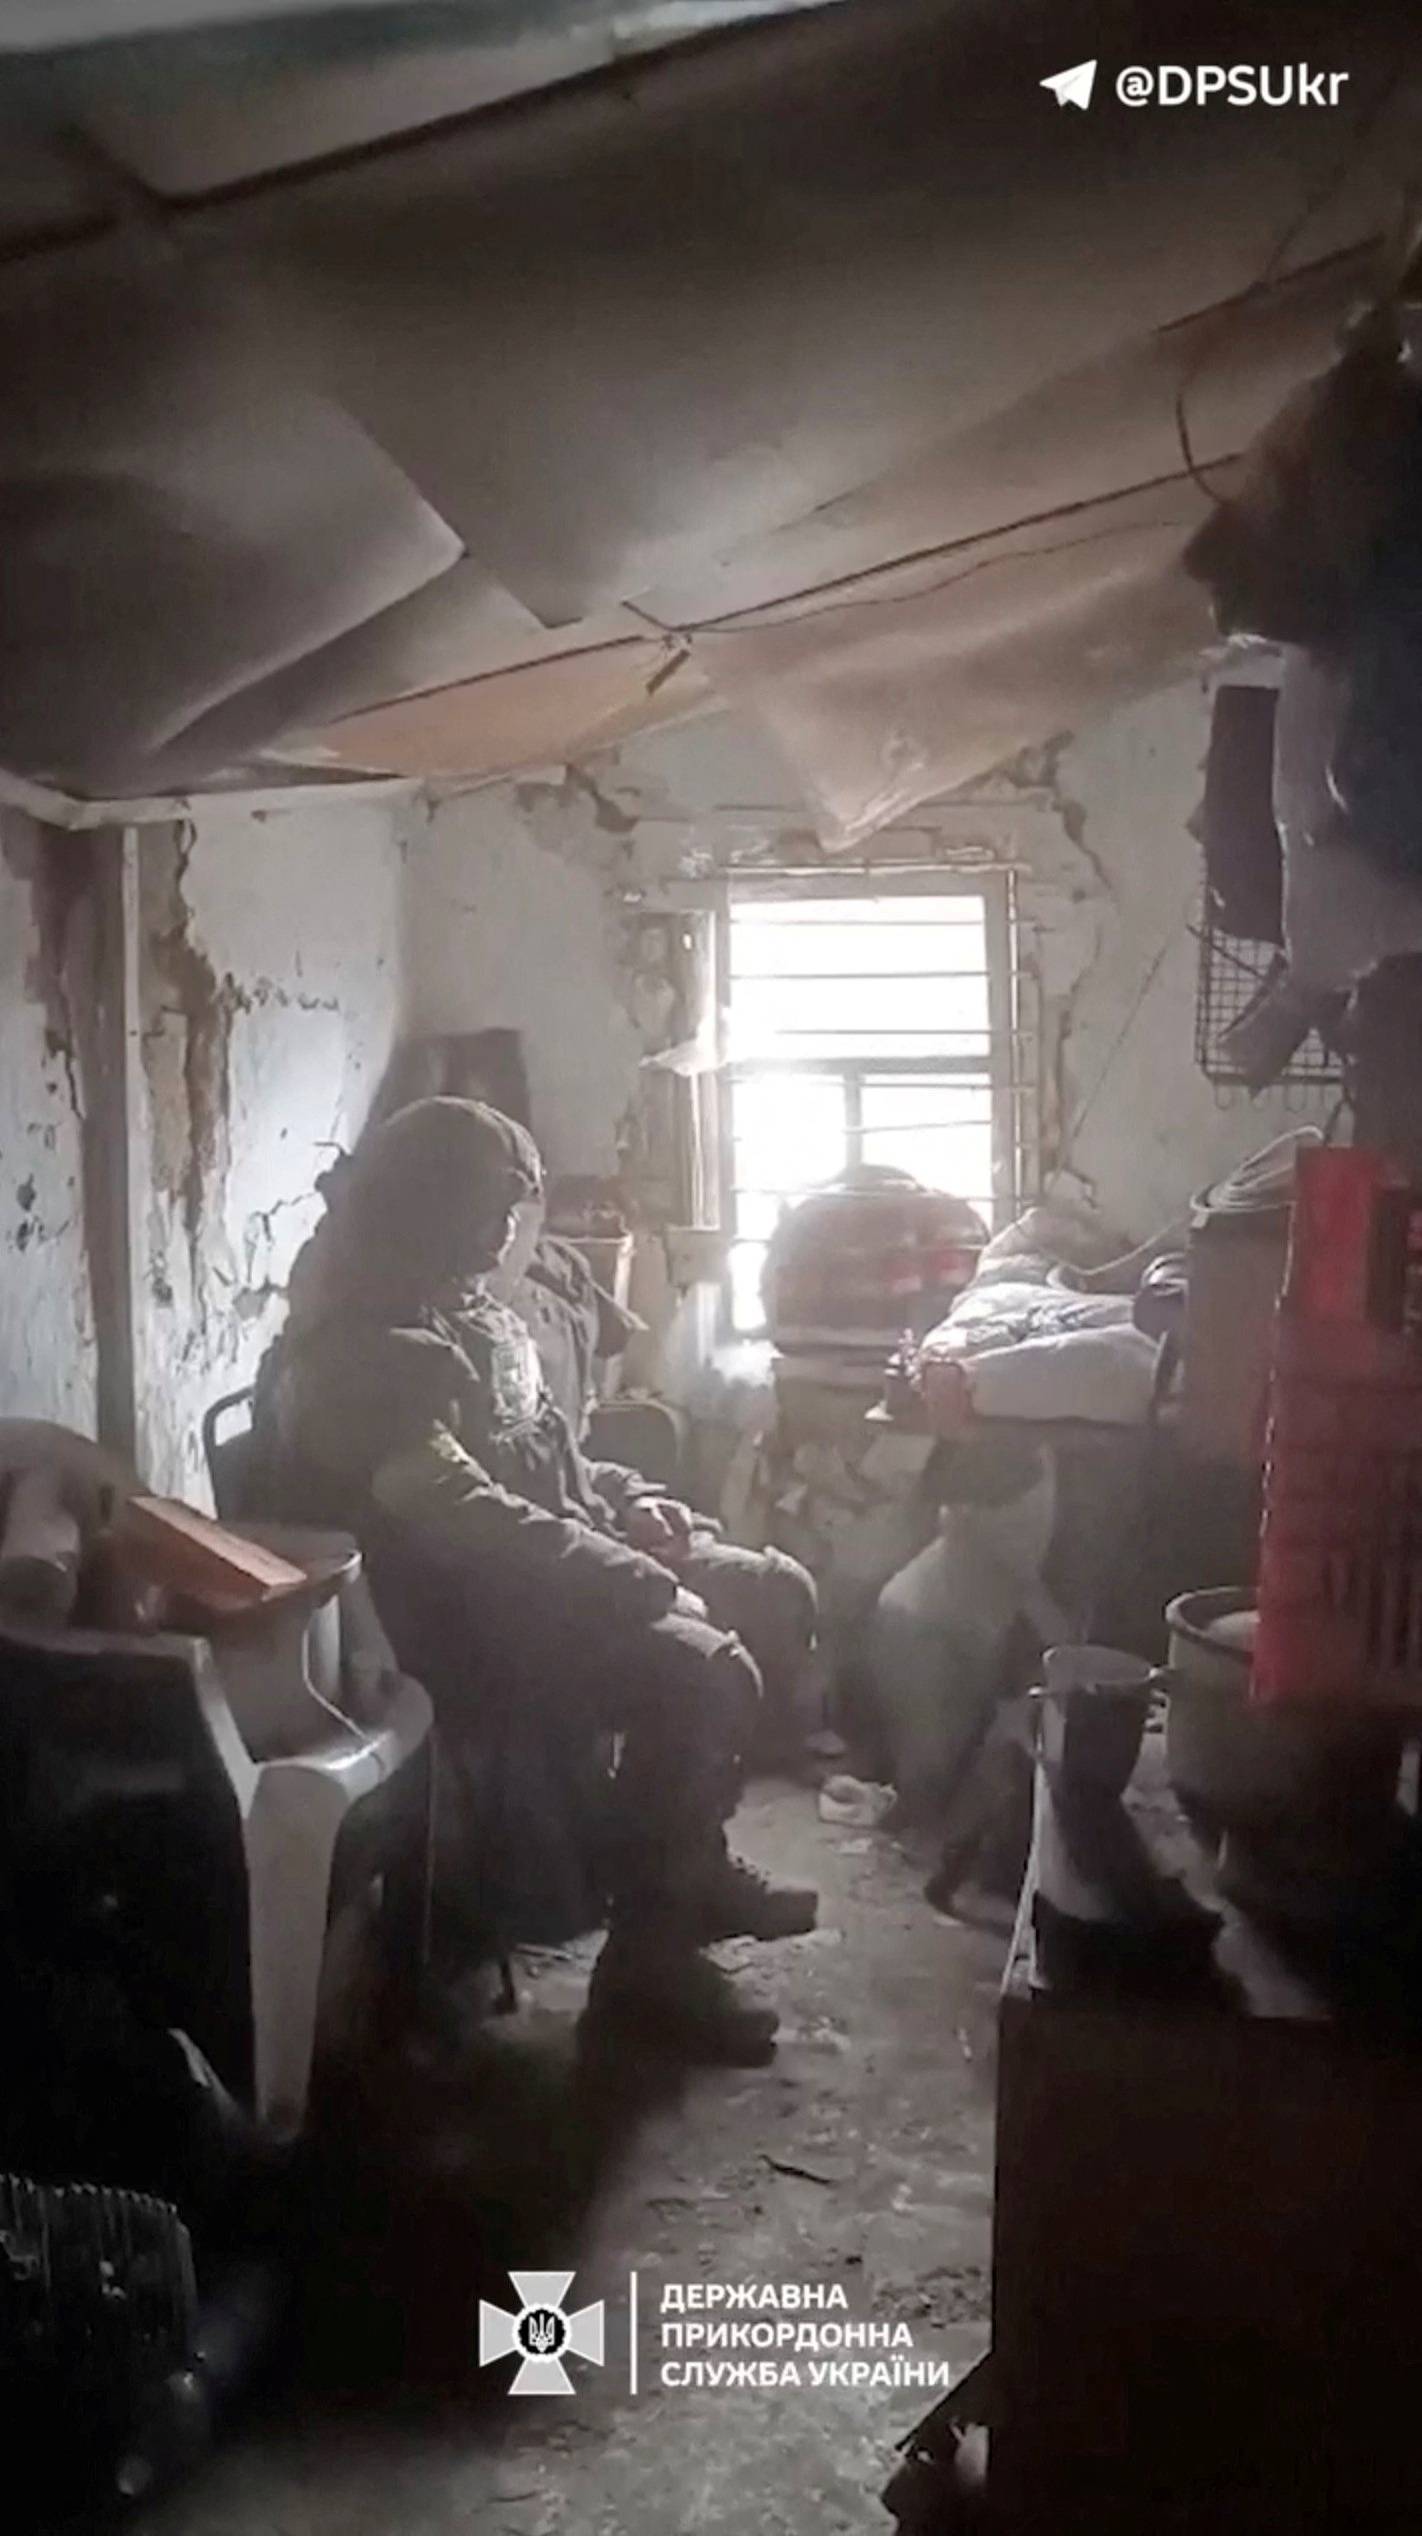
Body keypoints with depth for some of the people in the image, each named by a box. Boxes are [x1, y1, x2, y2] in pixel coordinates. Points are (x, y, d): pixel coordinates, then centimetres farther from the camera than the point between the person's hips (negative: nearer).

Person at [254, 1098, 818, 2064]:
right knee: (704, 1675, -26)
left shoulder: (464, 1308, 9)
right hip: (466, 1618, -10)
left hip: (546, 1569, 10)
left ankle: (698, 1861, 19)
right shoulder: (360, 1357, -22)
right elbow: (475, 1526, -30)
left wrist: (623, 1511, 4)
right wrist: (647, 1587, -24)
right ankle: (647, 1955, -11)